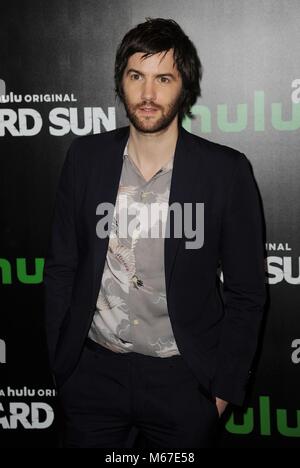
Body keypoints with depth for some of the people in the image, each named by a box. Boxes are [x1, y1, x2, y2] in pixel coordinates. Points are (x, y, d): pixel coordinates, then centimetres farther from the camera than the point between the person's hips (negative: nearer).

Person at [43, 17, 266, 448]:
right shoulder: (86, 157, -3)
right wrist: (59, 361, 3)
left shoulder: (226, 171, -10)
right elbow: (61, 267, 4)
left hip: (182, 379, -1)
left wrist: (224, 387, -4)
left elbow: (246, 292, -4)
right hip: (93, 369, 2)